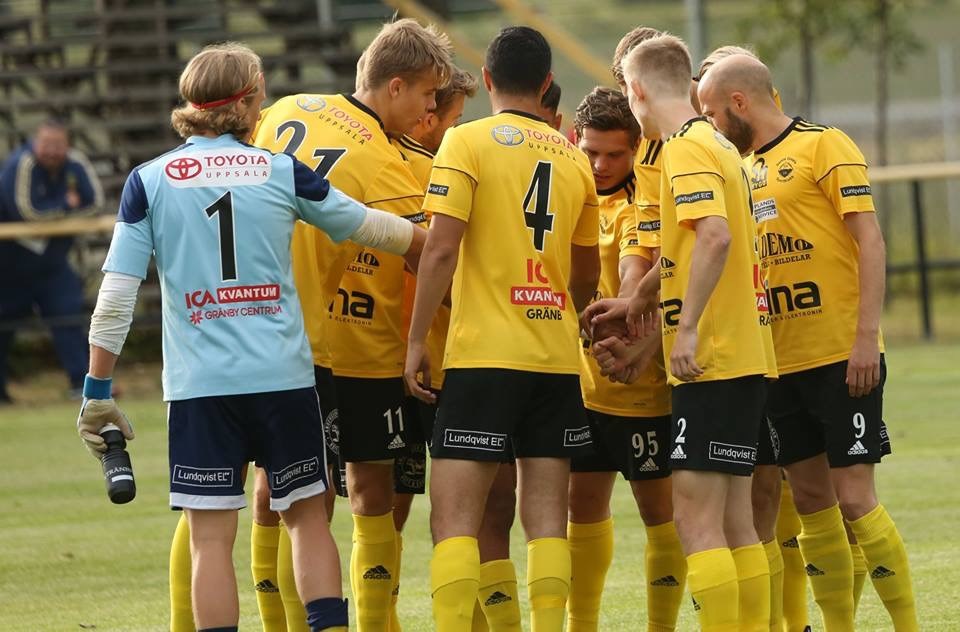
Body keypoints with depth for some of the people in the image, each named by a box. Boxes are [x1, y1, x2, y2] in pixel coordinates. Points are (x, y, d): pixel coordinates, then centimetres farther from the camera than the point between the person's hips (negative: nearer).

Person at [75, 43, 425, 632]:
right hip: (284, 378, 1)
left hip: (199, 384, -1)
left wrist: (98, 390, 4)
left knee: (211, 537, 1)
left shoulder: (149, 182, 0)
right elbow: (365, 225, 16)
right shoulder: (282, 172, 2)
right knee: (308, 517, 13)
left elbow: (115, 297, -3)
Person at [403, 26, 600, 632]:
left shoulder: (466, 143, -3)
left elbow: (441, 249, -12)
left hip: (484, 355, -4)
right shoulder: (574, 158, 11)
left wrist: (416, 341, -6)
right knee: (547, 518, 6)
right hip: (558, 359, 5)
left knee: (454, 517, -4)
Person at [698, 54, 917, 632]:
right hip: (782, 362, 7)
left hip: (843, 357, -7)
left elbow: (870, 242, -11)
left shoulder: (824, 146, -6)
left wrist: (867, 336, -19)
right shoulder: (743, 170, 15)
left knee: (855, 500, -9)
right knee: (811, 501, 8)